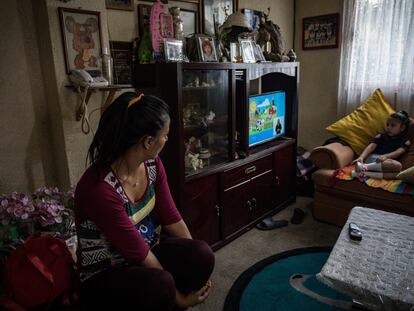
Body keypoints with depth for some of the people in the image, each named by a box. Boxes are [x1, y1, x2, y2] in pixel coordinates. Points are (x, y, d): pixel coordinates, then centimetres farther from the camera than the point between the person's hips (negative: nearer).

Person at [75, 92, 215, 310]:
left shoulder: (152, 164, -8)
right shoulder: (99, 188, -30)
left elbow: (171, 218, -1)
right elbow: (138, 252, -24)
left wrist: (197, 264, -3)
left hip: (146, 254, 6)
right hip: (103, 277, -6)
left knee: (203, 256, -18)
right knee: (160, 284, -34)